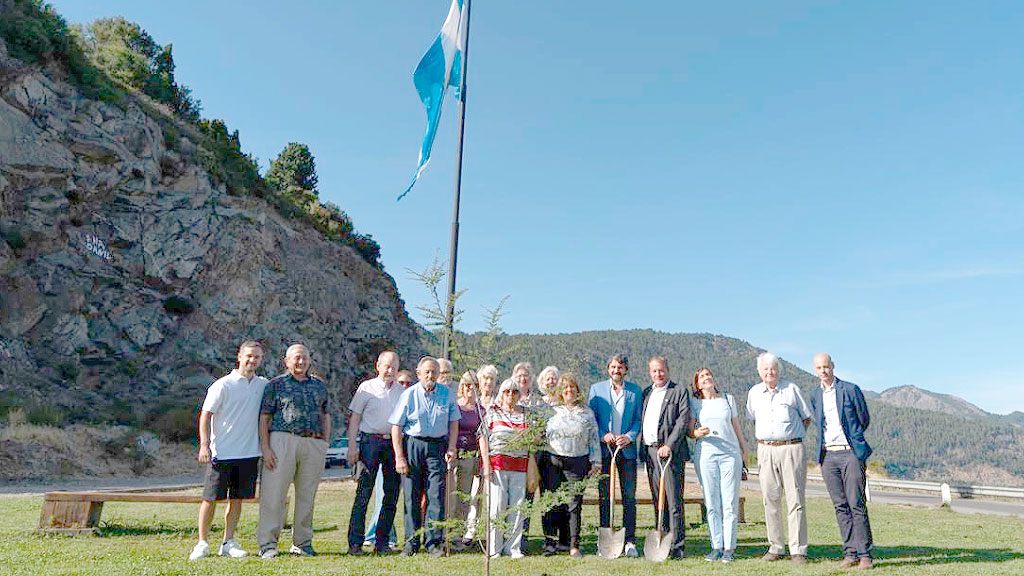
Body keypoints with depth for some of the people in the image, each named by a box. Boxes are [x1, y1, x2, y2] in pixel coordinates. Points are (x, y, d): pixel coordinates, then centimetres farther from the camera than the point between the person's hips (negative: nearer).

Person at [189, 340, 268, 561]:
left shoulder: (263, 385, 9)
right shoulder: (223, 385, -5)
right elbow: (206, 415, -5)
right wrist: (204, 445, -14)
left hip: (249, 452, 4)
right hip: (221, 452, -4)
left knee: (237, 498, 9)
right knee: (211, 498, 1)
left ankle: (228, 543, 18)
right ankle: (202, 543, 13)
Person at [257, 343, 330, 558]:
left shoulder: (319, 385, 17)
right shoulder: (276, 384, 6)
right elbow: (264, 417, 2)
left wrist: (325, 444, 11)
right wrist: (265, 447, -7)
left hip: (314, 444, 3)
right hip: (283, 440, -3)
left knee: (307, 495, 7)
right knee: (274, 493, -4)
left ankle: (302, 542, 18)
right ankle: (267, 543, 6)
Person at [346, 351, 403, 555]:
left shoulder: (400, 391, 14)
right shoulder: (366, 388, 3)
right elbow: (355, 418, 1)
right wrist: (352, 446, -7)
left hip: (393, 442, 4)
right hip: (370, 441, -4)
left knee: (392, 494, 4)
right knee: (364, 492, -6)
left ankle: (382, 542, 14)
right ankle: (355, 542, 1)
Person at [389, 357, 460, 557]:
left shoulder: (447, 394, 5)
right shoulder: (409, 394, -2)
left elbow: (453, 422, 12)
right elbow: (396, 427, -3)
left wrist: (451, 447, 1)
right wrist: (399, 457, -8)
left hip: (437, 446, 1)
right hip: (412, 445, -1)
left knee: (437, 495, -3)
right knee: (411, 495, 2)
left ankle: (433, 542, 5)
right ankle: (411, 542, 14)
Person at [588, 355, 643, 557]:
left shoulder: (635, 390, 9)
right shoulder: (596, 388, 6)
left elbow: (639, 419, 8)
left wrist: (630, 436, -8)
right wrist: (602, 435, -9)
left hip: (627, 449, 1)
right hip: (603, 449, 0)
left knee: (629, 497, 2)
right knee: (603, 496, 4)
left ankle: (629, 541, 10)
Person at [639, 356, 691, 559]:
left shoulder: (680, 391, 0)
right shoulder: (646, 393, 19)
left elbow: (683, 420, -9)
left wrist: (669, 445, -18)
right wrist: (642, 449, 12)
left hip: (670, 451, -6)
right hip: (649, 451, 6)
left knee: (674, 500, -6)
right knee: (657, 501, 10)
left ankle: (677, 546, 0)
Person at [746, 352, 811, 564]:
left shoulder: (791, 389, 4)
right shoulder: (754, 392, 11)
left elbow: (806, 418, 13)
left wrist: (791, 434, 7)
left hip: (791, 449, -3)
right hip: (766, 450, 3)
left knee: (795, 499, -4)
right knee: (770, 500, 4)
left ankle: (798, 550, 0)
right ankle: (775, 547, 13)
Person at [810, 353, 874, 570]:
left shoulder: (851, 389, -2)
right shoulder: (815, 394, 11)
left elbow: (864, 420, 9)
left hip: (851, 453, -4)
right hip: (827, 456, 4)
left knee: (857, 505, -5)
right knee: (841, 507, 6)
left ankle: (864, 554, 3)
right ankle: (850, 553, 12)